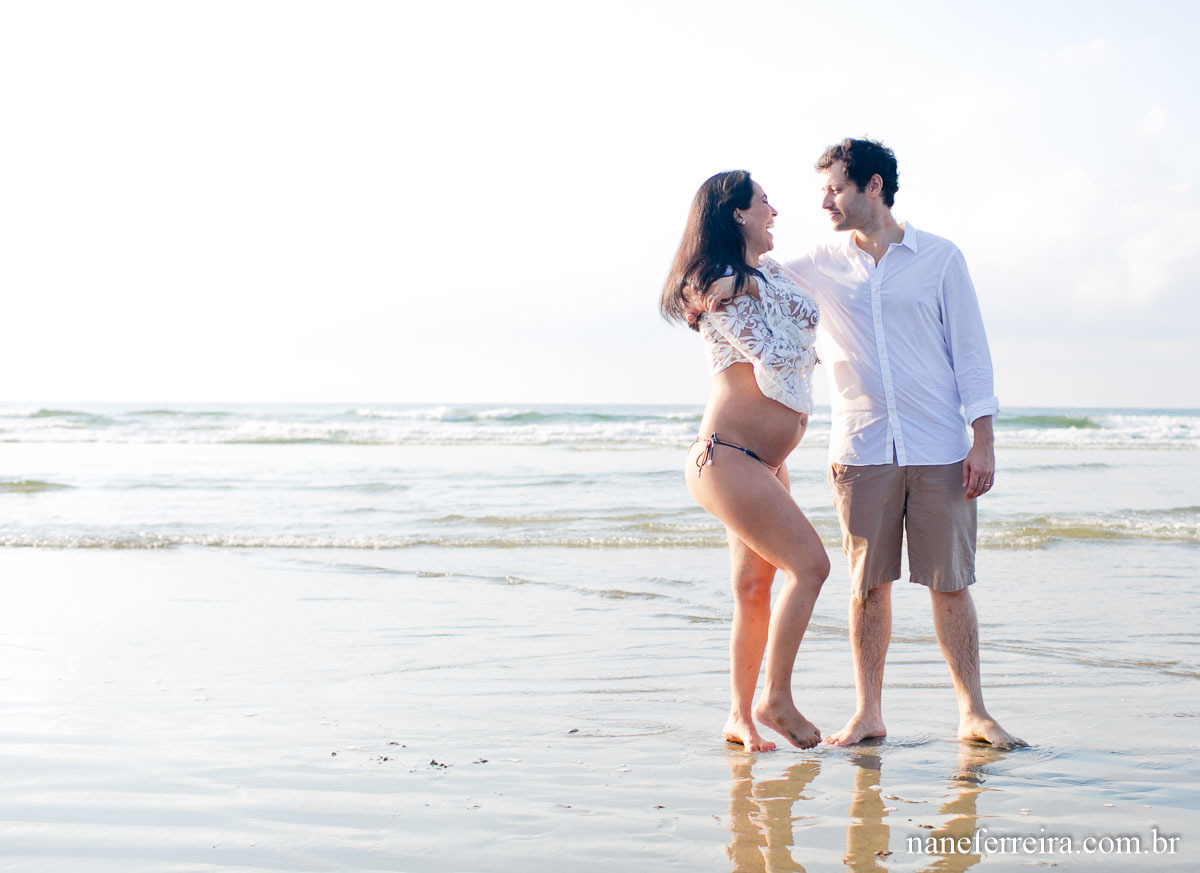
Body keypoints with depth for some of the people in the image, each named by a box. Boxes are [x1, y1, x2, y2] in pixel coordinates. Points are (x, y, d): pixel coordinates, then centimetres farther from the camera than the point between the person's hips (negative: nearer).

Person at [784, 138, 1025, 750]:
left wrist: (982, 441, -3)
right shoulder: (820, 267, 9)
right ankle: (868, 714, 12)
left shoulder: (940, 258, 3)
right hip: (861, 451, 2)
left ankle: (973, 714, 8)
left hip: (939, 449, -2)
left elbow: (970, 351, 3)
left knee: (950, 583, 0)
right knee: (867, 585, 4)